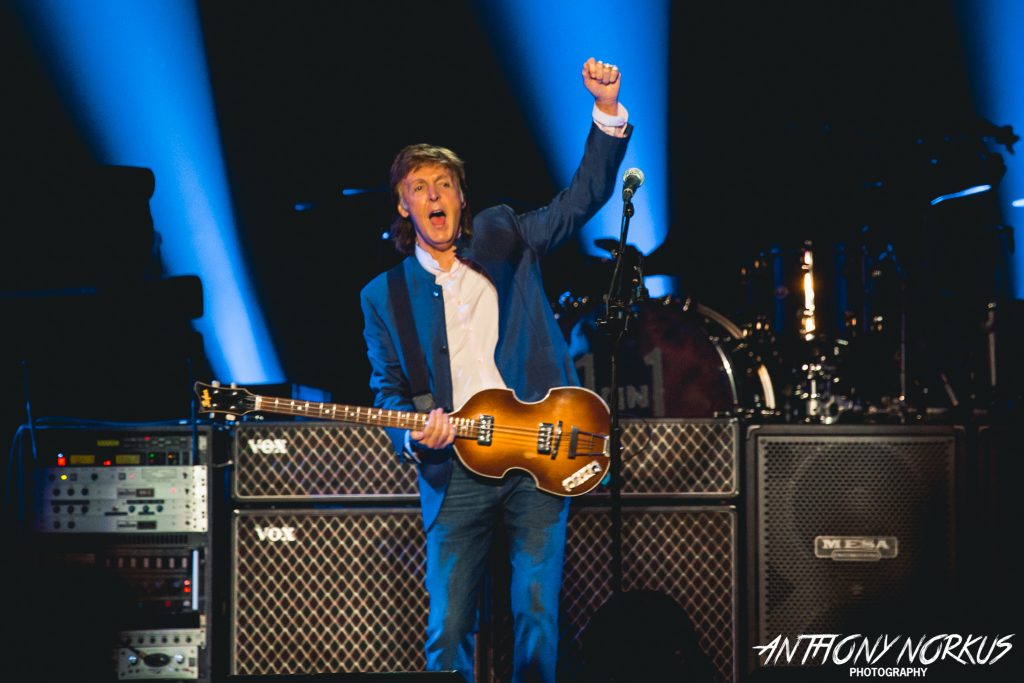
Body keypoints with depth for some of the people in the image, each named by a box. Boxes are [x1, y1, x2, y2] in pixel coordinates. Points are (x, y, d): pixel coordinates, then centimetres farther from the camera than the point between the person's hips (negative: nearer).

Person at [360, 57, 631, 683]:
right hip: (455, 471, 1)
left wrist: (608, 111, -9)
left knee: (538, 613, -4)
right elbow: (388, 387, 12)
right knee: (448, 628, -3)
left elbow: (585, 195, 5)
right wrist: (414, 433, -10)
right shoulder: (384, 296, 10)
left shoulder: (504, 240, 10)